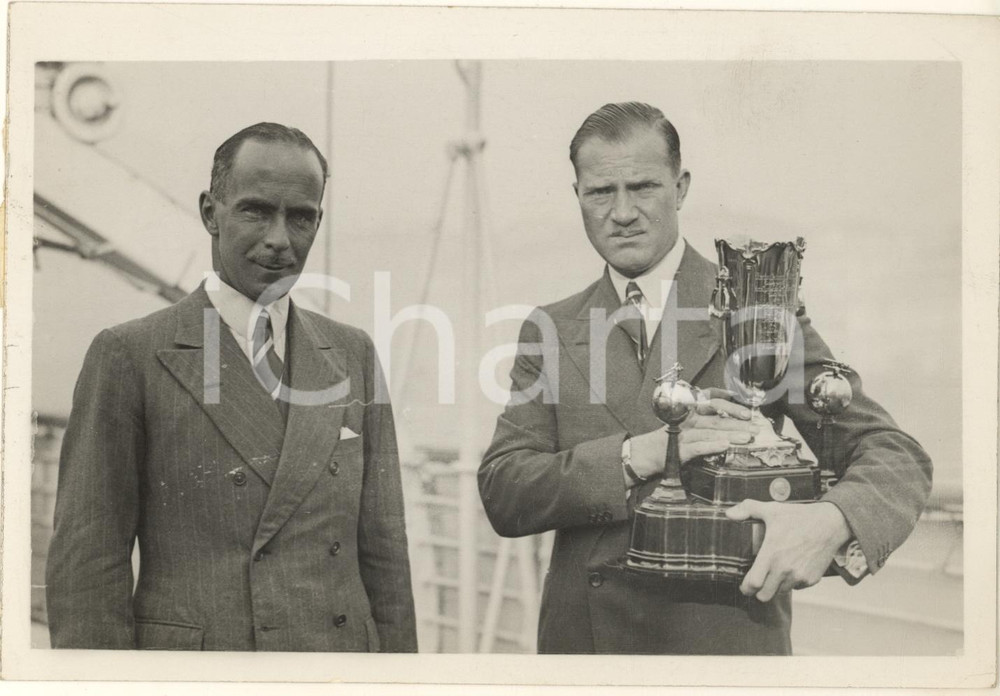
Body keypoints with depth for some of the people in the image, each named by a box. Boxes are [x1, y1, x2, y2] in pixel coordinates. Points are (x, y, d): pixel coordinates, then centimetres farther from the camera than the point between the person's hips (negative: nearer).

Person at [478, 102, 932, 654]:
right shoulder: (548, 331, 4)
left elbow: (892, 456, -6)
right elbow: (500, 492, -4)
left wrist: (830, 521, -28)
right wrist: (636, 456, -20)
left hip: (725, 637, -2)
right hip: (581, 633, 3)